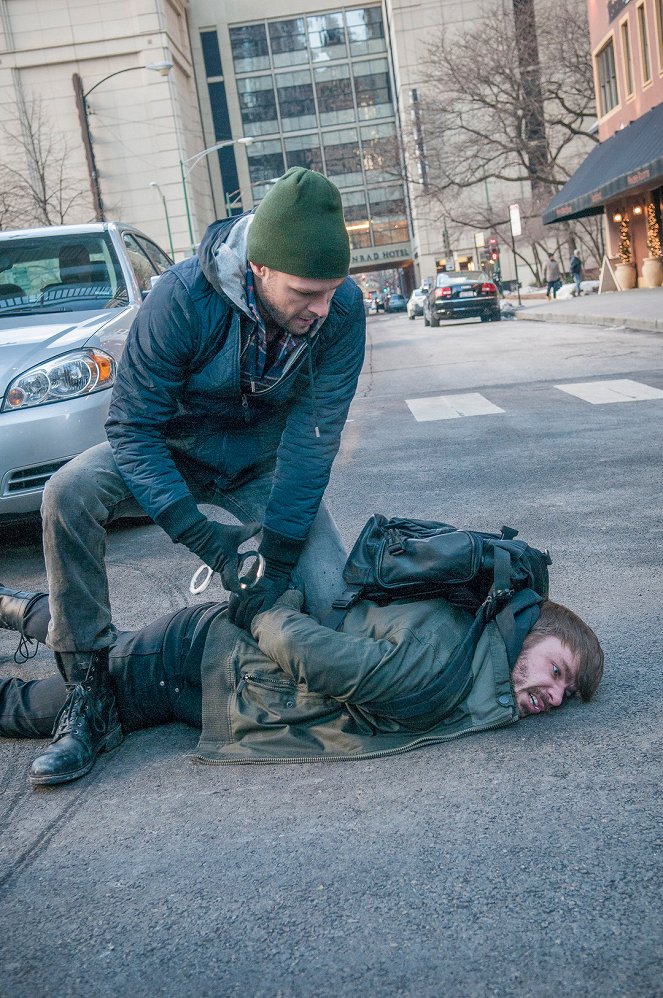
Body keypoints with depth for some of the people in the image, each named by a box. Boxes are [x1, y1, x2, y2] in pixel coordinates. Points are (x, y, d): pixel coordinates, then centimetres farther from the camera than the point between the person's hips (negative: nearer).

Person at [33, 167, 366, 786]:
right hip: (179, 448, -1)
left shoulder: (343, 308, -25)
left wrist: (279, 554, -27)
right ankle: (89, 690, -17)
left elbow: (314, 433, -22)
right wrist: (209, 542, -35)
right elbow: (131, 423, -26)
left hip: (266, 460, 1)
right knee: (68, 494, -29)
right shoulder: (184, 296, -31)